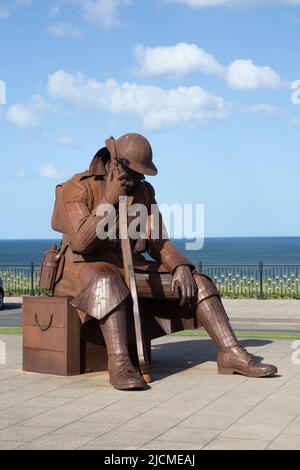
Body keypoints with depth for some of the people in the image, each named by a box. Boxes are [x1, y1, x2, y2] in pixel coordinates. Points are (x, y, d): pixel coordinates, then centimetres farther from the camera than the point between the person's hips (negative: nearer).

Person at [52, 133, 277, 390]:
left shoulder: (144, 191, 9)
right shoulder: (78, 189, -9)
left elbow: (158, 241, 9)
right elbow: (82, 242, -20)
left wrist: (180, 267, -10)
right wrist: (108, 201, -21)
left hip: (132, 271, 6)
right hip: (87, 271, -6)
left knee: (198, 282, -10)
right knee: (110, 283, -43)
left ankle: (232, 353, -17)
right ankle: (120, 364, -50)